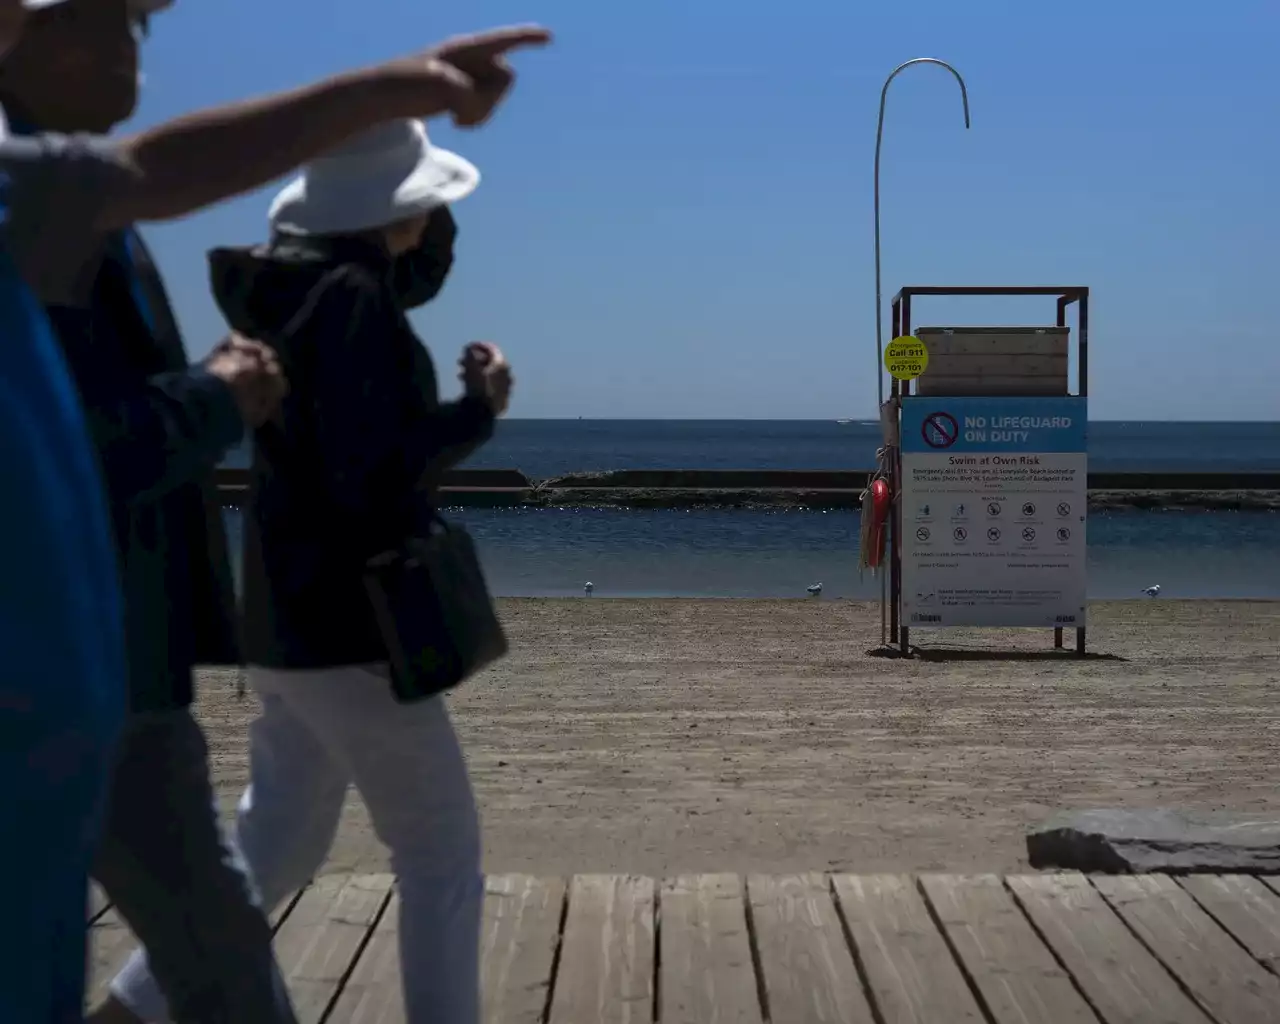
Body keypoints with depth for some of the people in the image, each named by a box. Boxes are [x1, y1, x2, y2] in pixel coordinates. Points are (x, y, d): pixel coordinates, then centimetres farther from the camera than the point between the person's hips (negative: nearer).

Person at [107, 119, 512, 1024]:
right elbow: (372, 477, -26)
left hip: (292, 620, 9)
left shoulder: (301, 282, 9)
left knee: (274, 846, 18)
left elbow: (420, 272, 27)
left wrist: (422, 224, 8)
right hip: (349, 627, -9)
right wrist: (479, 411, -13)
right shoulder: (348, 302, -19)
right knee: (443, 857, 4)